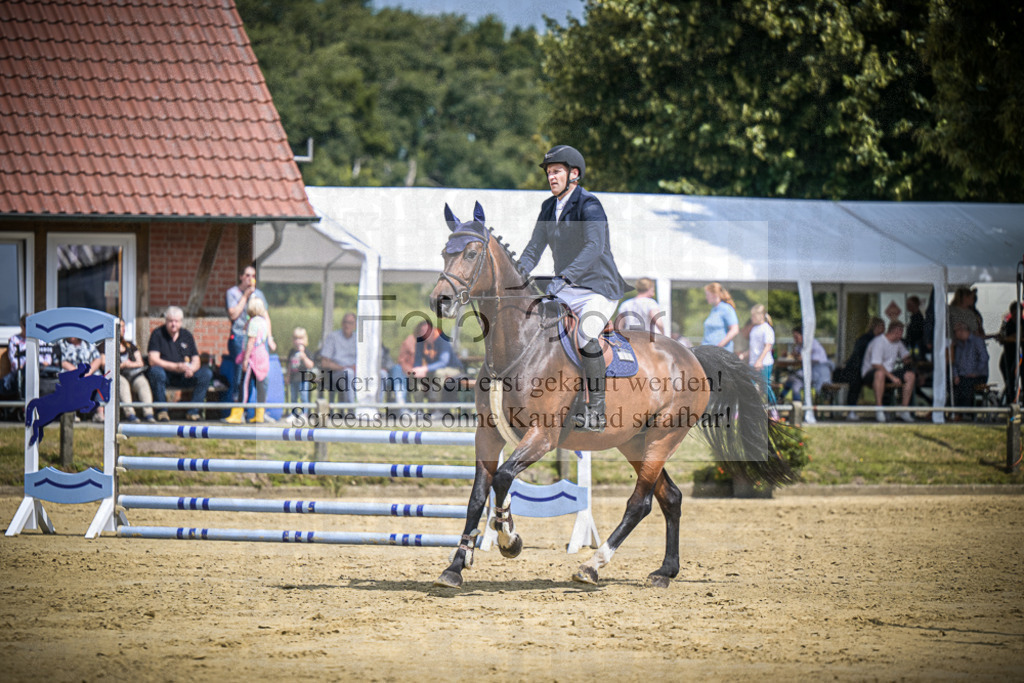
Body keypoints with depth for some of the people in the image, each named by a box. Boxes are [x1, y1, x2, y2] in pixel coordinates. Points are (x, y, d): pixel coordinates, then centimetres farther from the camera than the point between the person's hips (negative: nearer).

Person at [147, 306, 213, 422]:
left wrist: (191, 369, -20)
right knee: (156, 372, -38)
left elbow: (196, 361, 6)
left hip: (184, 377, 4)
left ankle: (193, 412, -14)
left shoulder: (187, 335, 10)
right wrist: (176, 367, -25)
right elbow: (153, 360, -15)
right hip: (166, 375, -4)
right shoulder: (157, 334, -3)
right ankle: (162, 411, -25)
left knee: (206, 373, -19)